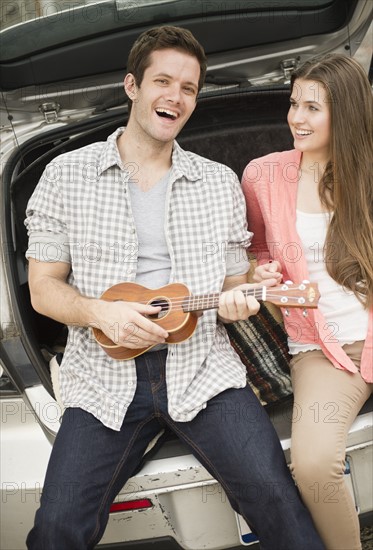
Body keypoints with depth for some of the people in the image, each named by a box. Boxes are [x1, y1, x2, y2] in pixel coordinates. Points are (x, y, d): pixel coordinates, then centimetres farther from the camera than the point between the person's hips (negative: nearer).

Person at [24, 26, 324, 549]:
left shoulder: (221, 183, 12)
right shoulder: (67, 175, 6)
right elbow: (43, 289, 6)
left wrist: (235, 302, -8)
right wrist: (102, 313, -13)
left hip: (201, 367, 1)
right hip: (105, 373, 0)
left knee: (274, 495, -19)